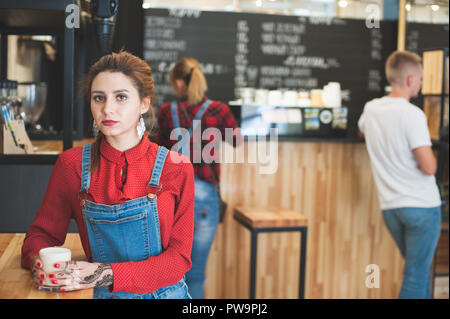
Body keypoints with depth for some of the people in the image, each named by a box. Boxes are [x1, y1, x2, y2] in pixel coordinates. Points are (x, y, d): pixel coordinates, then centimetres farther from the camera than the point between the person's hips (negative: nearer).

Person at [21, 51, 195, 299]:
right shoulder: (72, 164, 1)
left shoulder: (176, 168, -2)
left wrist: (107, 274, -17)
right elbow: (41, 233, 11)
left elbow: (179, 256, -4)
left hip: (165, 292, 0)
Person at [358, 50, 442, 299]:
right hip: (422, 205, -6)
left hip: (389, 206, 7)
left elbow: (362, 130, 29)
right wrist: (429, 155, 1)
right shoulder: (412, 114, -17)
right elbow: (429, 167, -20)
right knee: (416, 276, 2)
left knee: (418, 269, 21)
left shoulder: (370, 109, 4)